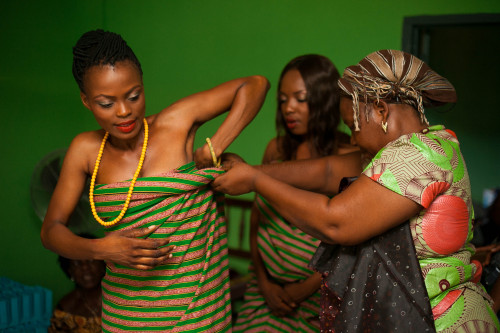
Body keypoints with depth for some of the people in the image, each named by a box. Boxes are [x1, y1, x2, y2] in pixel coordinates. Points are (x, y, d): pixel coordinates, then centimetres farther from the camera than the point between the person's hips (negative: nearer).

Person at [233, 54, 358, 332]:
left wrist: (304, 290, -8)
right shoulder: (276, 149, 3)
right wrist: (264, 283, 1)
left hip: (318, 295, -4)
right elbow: (256, 219, 8)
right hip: (267, 286, 4)